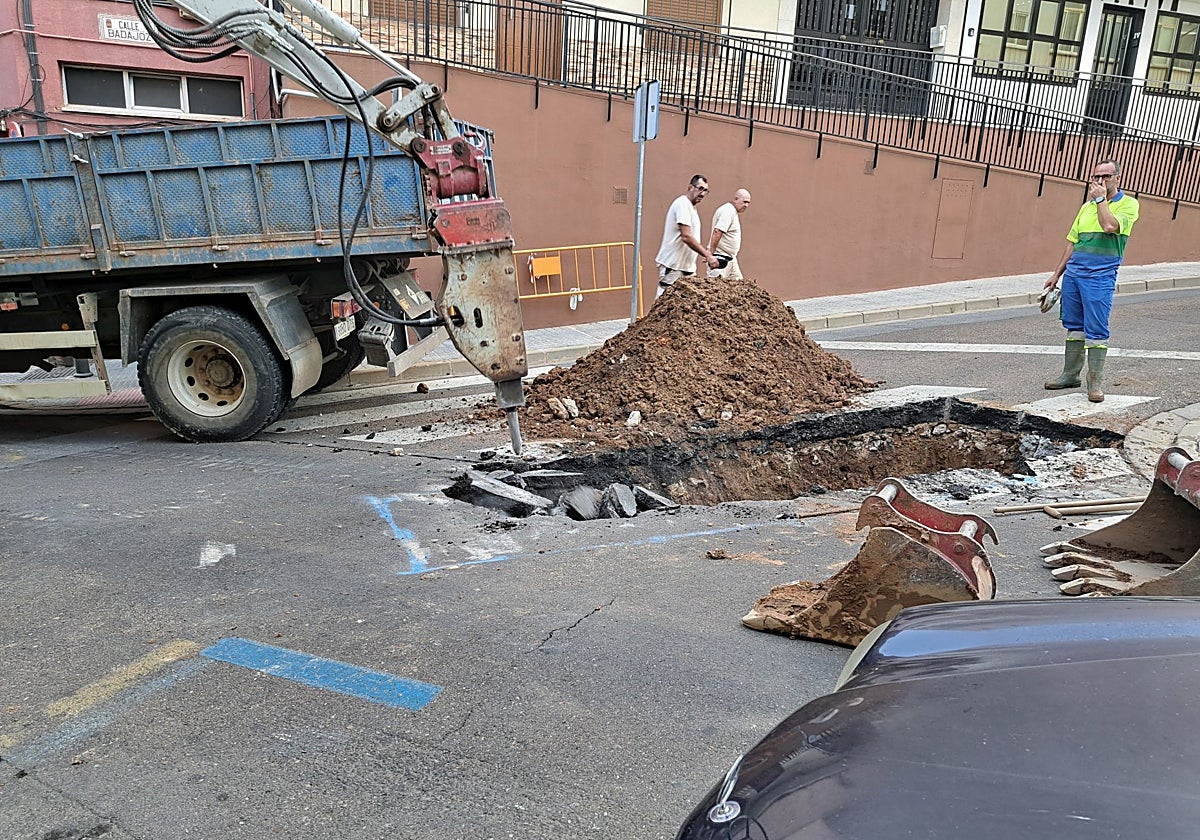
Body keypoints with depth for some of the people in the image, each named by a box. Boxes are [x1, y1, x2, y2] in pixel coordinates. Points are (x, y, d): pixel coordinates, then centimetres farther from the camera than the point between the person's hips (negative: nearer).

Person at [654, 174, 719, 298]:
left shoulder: (691, 207, 19)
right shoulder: (683, 203, -13)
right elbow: (686, 237, -23)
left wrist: (707, 254, 11)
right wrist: (708, 255, -24)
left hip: (687, 267, 10)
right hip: (673, 266, -10)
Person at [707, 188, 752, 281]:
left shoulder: (733, 212, 18)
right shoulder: (728, 211, -15)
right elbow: (717, 232, -25)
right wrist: (710, 254, -28)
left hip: (730, 257, 11)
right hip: (721, 257, -11)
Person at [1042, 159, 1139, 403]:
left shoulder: (1128, 204, 0)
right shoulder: (1087, 206, 18)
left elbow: (1110, 226, -20)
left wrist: (1101, 199, -7)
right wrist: (1057, 273, 17)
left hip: (1100, 276, -6)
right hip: (1073, 273, 6)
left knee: (1096, 330, -7)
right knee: (1073, 326, 11)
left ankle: (1096, 382, -2)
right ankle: (1070, 374, 19)